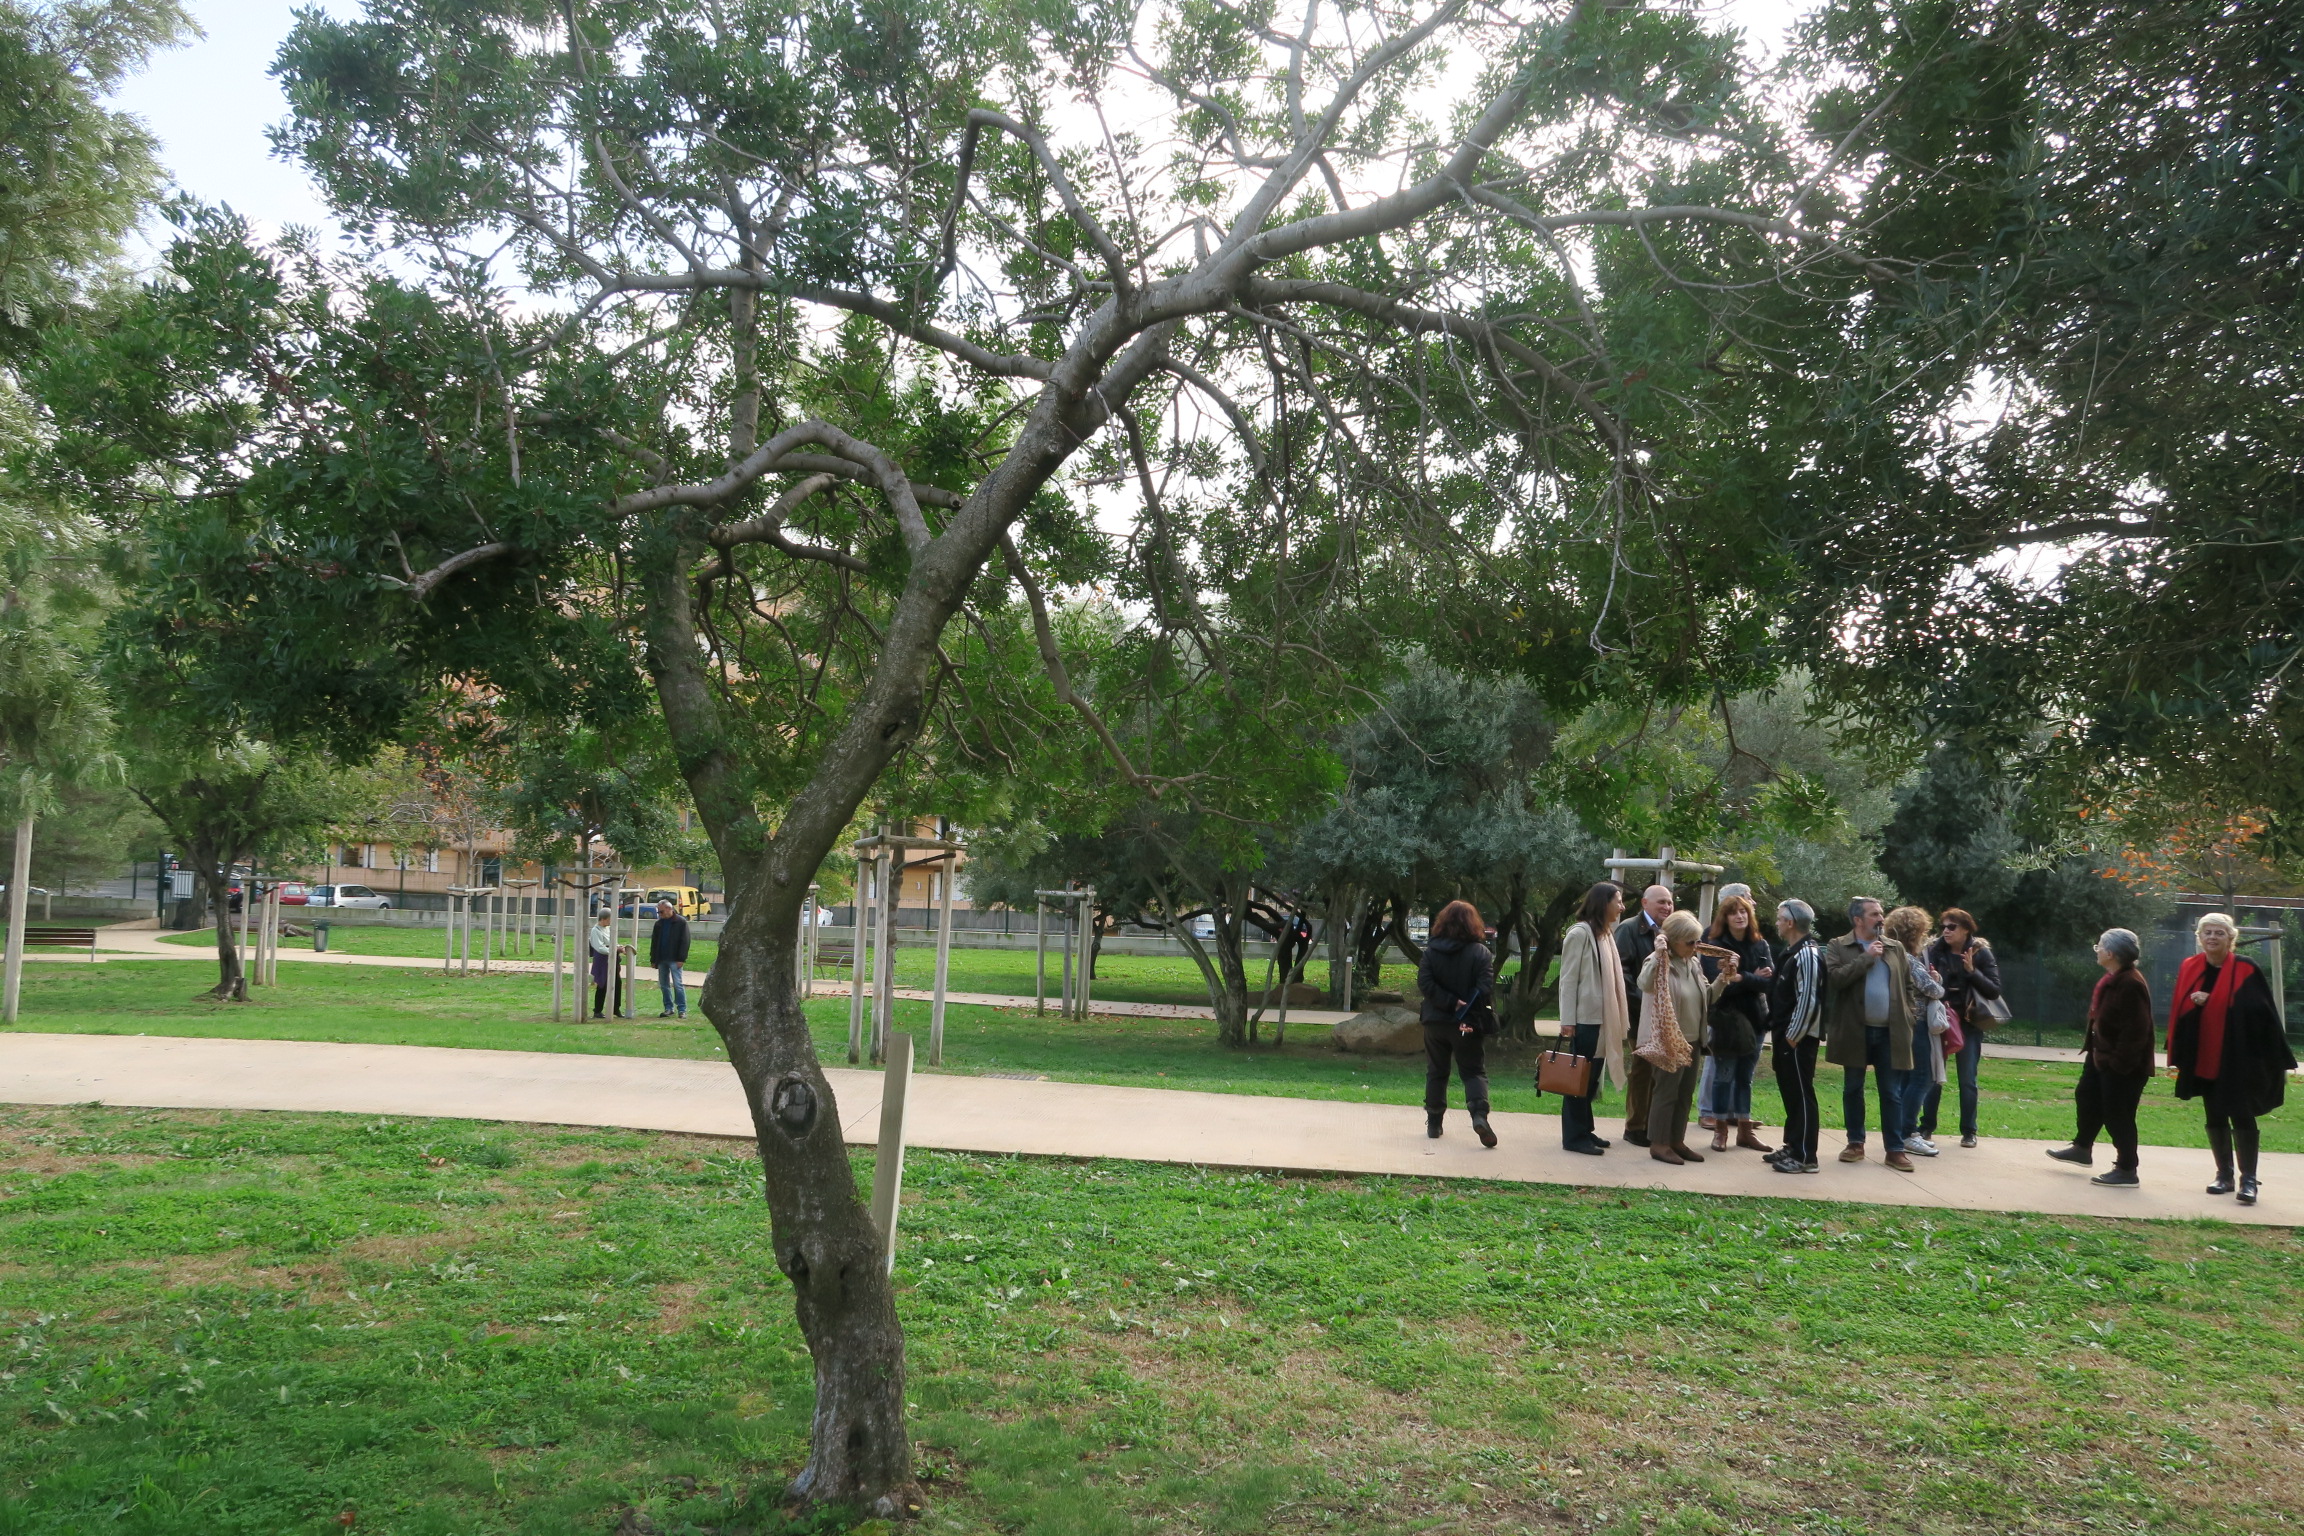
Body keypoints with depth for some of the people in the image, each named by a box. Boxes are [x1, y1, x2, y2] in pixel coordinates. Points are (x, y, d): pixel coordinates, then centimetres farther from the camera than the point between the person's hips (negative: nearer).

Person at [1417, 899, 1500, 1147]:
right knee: (1474, 1071, 4)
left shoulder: (1431, 950, 0)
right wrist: (1464, 1008, -14)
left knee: (1435, 1072, 14)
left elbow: (1424, 983, -11)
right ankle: (1479, 1114, -18)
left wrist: (1451, 1003, -13)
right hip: (1469, 1024, -2)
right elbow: (1485, 989, -16)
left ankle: (1434, 1122, 18)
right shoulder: (1481, 952, -7)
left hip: (1435, 1022, 2)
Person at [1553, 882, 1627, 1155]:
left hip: (1602, 1018, 8)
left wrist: (1619, 1019, 11)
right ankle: (1574, 1136, 4)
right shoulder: (1580, 933, -11)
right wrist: (1567, 1020, -16)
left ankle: (1584, 1130, 21)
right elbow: (1568, 979, -13)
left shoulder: (1606, 934, 14)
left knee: (1592, 1077, 13)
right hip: (1585, 1018, -8)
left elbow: (1611, 979, 14)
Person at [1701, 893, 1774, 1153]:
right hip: (1726, 1019, -4)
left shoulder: (1761, 946, 5)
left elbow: (1770, 980, -8)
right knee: (1724, 1077, 3)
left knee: (1745, 1078, 12)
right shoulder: (1715, 946, -6)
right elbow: (1718, 984, -16)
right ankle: (1720, 1130, 12)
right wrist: (1754, 979, -15)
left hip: (1754, 1019, 4)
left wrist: (1741, 978, -20)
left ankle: (1745, 1130, 20)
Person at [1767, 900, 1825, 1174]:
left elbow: (1808, 1000, -22)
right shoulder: (1791, 953, 13)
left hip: (1798, 1038, -10)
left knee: (1801, 1094, -4)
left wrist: (1793, 1036, -18)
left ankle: (1805, 1157, 1)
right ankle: (1793, 1147, 25)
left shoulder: (1807, 955, -18)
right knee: (1790, 1092, 16)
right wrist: (1779, 1033, 14)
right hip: (1785, 1035, 10)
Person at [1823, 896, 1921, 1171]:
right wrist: (1867, 957, -15)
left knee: (1891, 1093, 3)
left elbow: (1907, 985, 15)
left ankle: (1895, 1149, 7)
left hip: (1890, 1032, 2)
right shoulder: (1838, 946, -1)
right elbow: (1835, 977, -17)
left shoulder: (1896, 948, 10)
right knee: (1853, 1089, 8)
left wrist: (1907, 1017, 4)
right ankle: (1855, 1143, 20)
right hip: (1855, 1031, -2)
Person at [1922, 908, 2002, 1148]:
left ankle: (1969, 1131, 12)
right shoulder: (1934, 950, -2)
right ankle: (1927, 1127, 11)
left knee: (1968, 1079, 4)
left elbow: (1994, 991, -7)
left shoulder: (1981, 952, -4)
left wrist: (1972, 971, -19)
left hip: (1968, 1023, -1)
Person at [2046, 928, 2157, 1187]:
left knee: (2118, 1115, -1)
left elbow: (2135, 1030, -27)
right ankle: (2082, 1148, 43)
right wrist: (2092, 1047, 17)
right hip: (2101, 1055, 11)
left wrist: (2119, 1062, -25)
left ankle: (2127, 1171, 12)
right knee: (2086, 1098, 24)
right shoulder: (2111, 979, 7)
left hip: (2122, 1065, -11)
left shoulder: (2130, 985, -26)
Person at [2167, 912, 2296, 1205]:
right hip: (2203, 1057, 4)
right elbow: (2178, 1009, 7)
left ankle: (2248, 1180, -1)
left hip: (2238, 1058, -4)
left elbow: (2263, 1013, -8)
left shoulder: (2246, 971, -6)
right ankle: (2224, 1175, 20)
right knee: (2215, 1117, 10)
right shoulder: (2189, 968, 6)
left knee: (2241, 1116, -6)